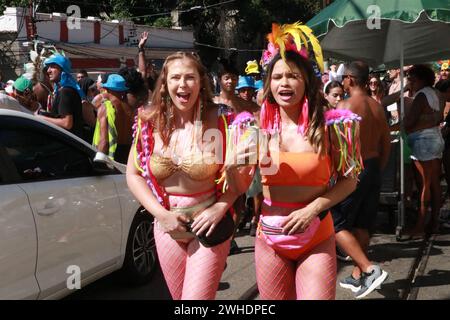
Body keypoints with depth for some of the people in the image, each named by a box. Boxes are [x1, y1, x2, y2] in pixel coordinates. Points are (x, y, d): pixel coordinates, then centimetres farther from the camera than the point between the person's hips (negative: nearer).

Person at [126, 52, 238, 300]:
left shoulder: (218, 121, -11)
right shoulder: (150, 123, -4)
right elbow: (134, 175, 2)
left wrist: (220, 208, -17)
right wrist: (161, 213, -9)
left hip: (208, 224, -3)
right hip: (167, 225, 3)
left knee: (198, 296, -5)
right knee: (179, 296, 19)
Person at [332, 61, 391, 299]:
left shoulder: (345, 105, -14)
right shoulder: (377, 107, 8)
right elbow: (386, 143, 13)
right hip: (373, 168, 8)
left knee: (336, 224, 1)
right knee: (362, 225, 15)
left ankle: (369, 270, -9)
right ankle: (357, 277, 24)